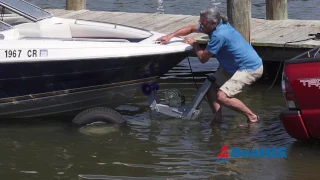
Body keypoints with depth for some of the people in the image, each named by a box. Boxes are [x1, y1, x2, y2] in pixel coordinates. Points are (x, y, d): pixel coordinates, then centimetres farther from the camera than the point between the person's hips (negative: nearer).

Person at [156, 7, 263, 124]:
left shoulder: (219, 35, -30)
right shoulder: (216, 24, -1)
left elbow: (203, 59, -19)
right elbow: (191, 29, 17)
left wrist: (194, 44, -2)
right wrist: (170, 36, 11)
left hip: (250, 69, -10)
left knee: (222, 97, -20)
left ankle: (252, 117, -5)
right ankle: (217, 119, 9)